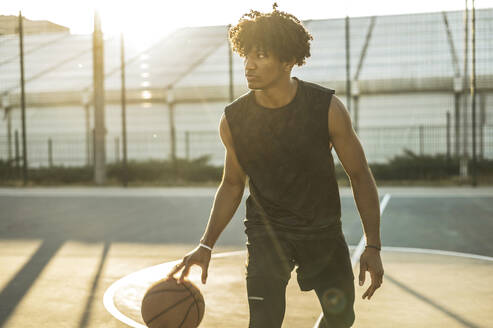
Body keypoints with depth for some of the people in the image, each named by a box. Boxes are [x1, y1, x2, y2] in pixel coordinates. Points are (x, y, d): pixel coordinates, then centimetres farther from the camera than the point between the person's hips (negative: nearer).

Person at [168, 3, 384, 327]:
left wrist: (373, 246, -10)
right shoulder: (233, 121, -14)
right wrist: (206, 245, -8)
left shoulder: (327, 108, -18)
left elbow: (360, 175, -8)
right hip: (267, 230, -1)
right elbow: (232, 185, 1)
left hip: (324, 228, 1)